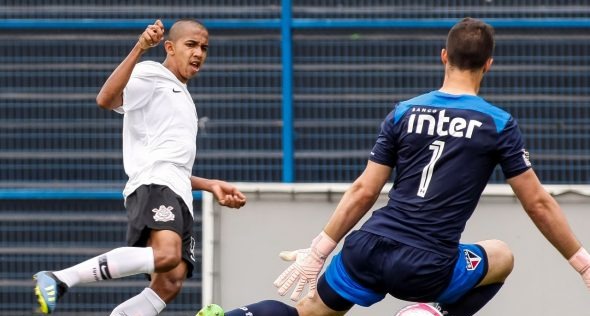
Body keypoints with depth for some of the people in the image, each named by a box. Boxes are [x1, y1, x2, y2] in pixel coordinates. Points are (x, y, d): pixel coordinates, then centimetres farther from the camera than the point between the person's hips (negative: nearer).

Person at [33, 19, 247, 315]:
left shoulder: (182, 97, 35)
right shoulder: (151, 75, 6)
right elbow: (106, 99, -15)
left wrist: (211, 185, 31)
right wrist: (139, 49, -23)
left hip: (178, 199, 10)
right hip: (153, 184, -10)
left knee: (169, 284, -9)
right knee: (166, 254, -35)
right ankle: (59, 279, -33)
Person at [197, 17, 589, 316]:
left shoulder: (405, 113, 7)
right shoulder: (499, 125, -1)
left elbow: (363, 192, 7)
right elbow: (538, 204, 3)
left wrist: (318, 252, 13)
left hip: (369, 247, 3)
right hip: (426, 269, -3)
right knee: (502, 257, 26)